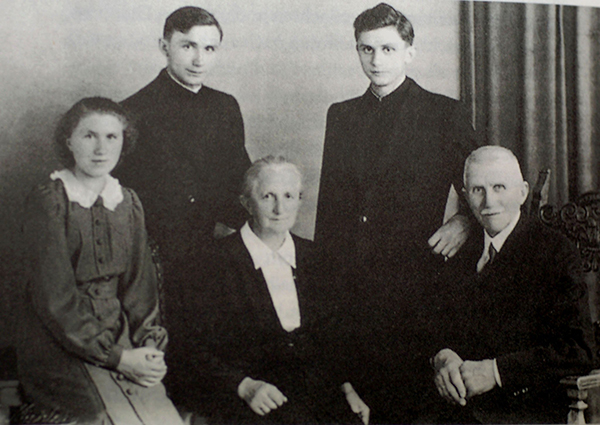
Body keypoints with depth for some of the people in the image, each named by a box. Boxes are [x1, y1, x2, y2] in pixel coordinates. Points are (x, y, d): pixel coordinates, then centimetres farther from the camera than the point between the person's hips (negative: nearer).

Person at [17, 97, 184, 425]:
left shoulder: (128, 204, 9)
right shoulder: (47, 202, -8)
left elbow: (139, 283, 11)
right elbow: (54, 299, -12)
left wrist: (150, 346, -6)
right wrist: (117, 358, -16)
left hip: (119, 338, 5)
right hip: (60, 347, -5)